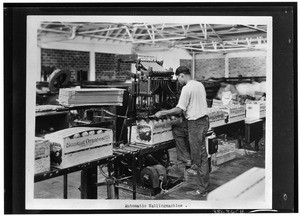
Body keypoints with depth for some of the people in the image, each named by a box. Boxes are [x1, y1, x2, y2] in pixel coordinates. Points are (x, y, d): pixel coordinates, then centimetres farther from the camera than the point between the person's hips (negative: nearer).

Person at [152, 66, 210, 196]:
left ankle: (202, 189, 7)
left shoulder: (187, 89, -16)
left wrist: (162, 113, -11)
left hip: (195, 123, -9)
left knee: (197, 157, -1)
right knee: (202, 154, 16)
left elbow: (179, 109, -19)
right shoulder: (200, 84, 10)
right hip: (204, 120, 9)